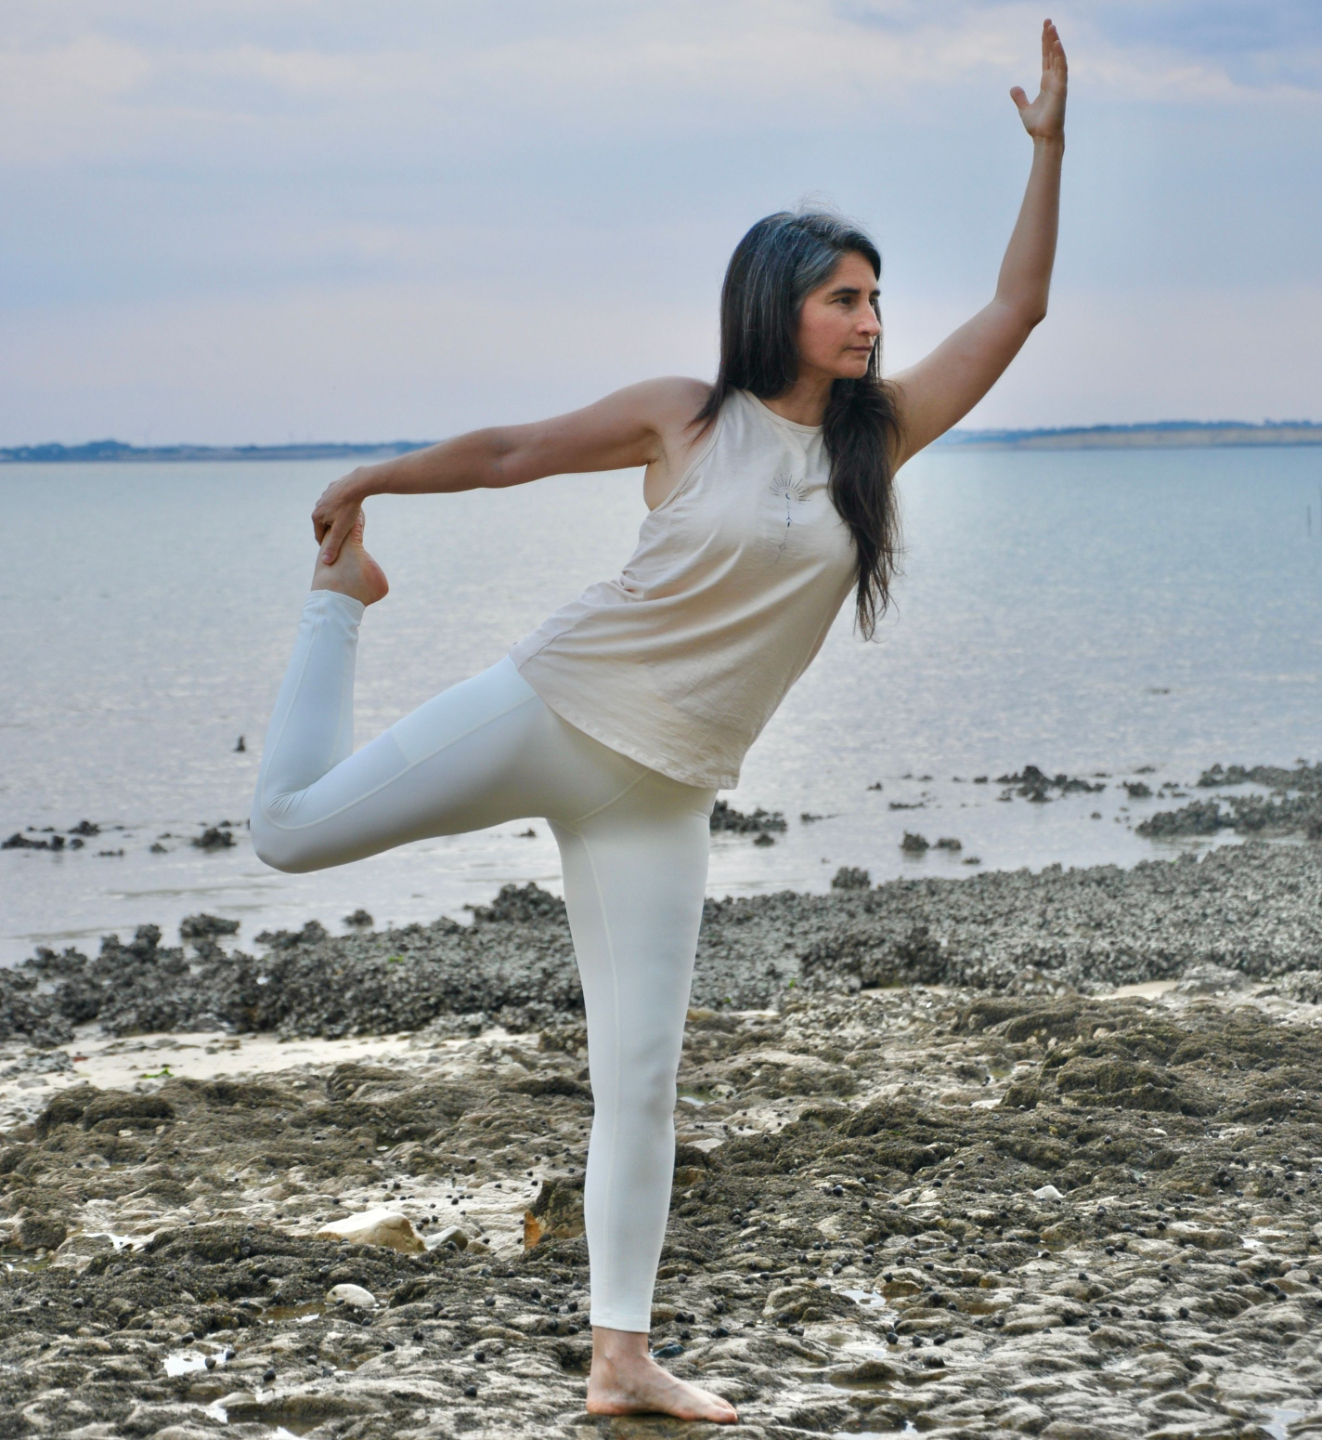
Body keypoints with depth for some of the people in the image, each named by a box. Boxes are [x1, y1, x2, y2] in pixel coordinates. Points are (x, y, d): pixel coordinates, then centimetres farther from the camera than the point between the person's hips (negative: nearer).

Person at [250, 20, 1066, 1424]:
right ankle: (340, 599, 22)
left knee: (641, 1072, 2)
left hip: (661, 793, 3)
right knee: (291, 828, -6)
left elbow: (1016, 309, 2)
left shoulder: (877, 432, 5)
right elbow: (509, 451, 5)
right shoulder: (682, 416, -4)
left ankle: (620, 1358, 10)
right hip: (551, 709, -3)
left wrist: (1048, 147, -5)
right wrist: (368, 482, 11)